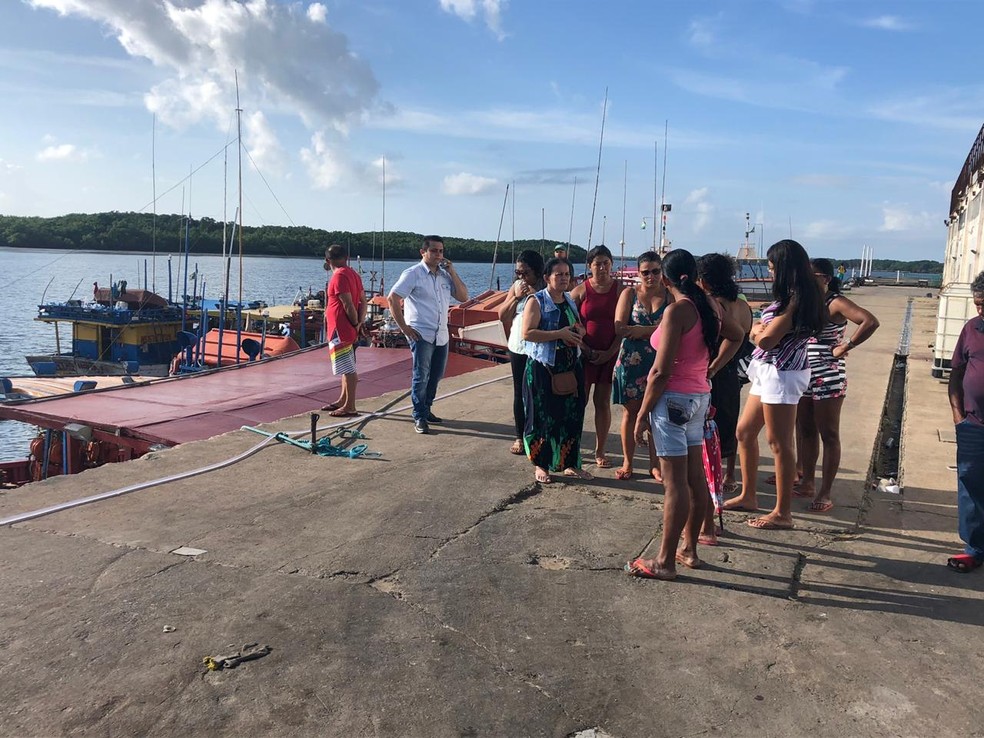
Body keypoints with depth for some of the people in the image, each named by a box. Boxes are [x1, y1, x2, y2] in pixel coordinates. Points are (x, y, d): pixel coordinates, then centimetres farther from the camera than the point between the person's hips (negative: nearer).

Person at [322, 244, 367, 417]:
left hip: (340, 330, -10)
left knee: (347, 368, -6)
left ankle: (350, 407, -1)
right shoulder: (353, 274, 13)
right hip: (348, 330, 10)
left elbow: (348, 305, -21)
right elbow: (363, 301, 11)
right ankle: (343, 400, 28)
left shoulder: (339, 276, -16)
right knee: (347, 367, 17)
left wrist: (355, 323, -9)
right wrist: (359, 323, 4)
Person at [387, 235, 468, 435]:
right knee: (421, 376, -5)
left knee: (436, 375, 14)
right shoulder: (413, 274, -6)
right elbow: (392, 299, -10)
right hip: (421, 334, -6)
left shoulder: (445, 275, 12)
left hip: (441, 335, 6)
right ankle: (419, 418, 5)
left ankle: (425, 410, 30)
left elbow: (463, 297, 8)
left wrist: (452, 272, -1)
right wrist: (404, 327, -12)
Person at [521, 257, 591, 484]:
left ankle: (570, 464, 20)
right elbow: (527, 333, -18)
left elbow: (579, 328, 26)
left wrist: (580, 332, 0)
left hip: (571, 367, 6)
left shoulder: (570, 301, 13)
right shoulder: (536, 301, -7)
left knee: (572, 415, 7)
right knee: (543, 416, 0)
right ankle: (541, 465, 15)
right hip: (542, 369, -6)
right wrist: (559, 334, -22)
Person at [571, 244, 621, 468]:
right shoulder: (580, 291, 0)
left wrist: (610, 352, -10)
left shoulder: (620, 290, 1)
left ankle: (600, 451, 18)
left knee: (603, 402, 7)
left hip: (610, 354, 1)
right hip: (585, 354, -1)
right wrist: (587, 351, -9)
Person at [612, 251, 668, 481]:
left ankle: (655, 463, 19)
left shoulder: (670, 294, 2)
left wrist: (640, 330, -15)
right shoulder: (629, 293, 3)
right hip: (632, 361, 0)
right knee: (631, 411, 7)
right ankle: (627, 462, 18)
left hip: (660, 362, 0)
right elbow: (620, 328, -9)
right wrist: (655, 329, -12)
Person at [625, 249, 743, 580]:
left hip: (674, 399, -8)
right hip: (700, 396, 8)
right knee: (695, 477, 14)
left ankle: (665, 562, 6)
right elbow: (736, 334, 27)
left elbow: (661, 372, -19)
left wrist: (643, 414, -12)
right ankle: (689, 549, 28)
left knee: (675, 483, -3)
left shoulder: (677, 310, -17)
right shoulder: (708, 305, 6)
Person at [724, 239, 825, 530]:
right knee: (745, 431, 16)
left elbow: (766, 340, -20)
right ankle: (748, 496, 28)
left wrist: (758, 330, -1)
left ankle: (782, 513, 8)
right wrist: (761, 329, -7)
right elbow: (758, 334, 13)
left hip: (781, 374, -10)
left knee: (779, 442, -2)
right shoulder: (795, 297, 13)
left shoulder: (794, 300, -18)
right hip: (770, 372, 10)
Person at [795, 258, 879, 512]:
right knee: (805, 432, 13)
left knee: (829, 436, 0)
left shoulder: (836, 303, -12)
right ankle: (807, 482, 25)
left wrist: (845, 347, -19)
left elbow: (871, 322, -24)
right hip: (804, 376, 8)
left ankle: (825, 493, 6)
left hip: (827, 378, -8)